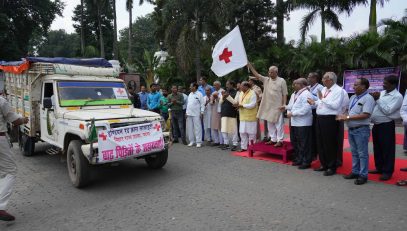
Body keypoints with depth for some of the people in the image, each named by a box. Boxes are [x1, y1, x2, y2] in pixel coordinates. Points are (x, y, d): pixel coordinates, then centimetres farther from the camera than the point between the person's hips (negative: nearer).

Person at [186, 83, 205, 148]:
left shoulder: (199, 94, -5)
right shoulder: (190, 94, 16)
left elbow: (202, 104, -7)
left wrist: (201, 112, -12)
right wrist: (186, 112, 14)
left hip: (196, 114, -7)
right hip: (189, 114, 7)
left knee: (197, 128, -4)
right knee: (190, 128, 9)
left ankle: (198, 142, 1)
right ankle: (191, 141, 19)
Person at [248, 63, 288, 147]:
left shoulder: (281, 81, -5)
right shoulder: (266, 80, 8)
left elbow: (285, 94, -6)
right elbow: (257, 75, 2)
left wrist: (284, 105, -13)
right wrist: (250, 66, -7)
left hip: (277, 107, -6)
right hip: (268, 106, 6)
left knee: (279, 124, -1)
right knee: (270, 124, 12)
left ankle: (280, 140, 5)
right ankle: (273, 139, 22)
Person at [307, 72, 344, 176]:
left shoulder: (338, 90, -9)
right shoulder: (323, 89, 16)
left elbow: (335, 105, -20)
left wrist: (322, 99, -18)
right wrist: (314, 102, 3)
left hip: (330, 119, -8)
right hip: (320, 118, 8)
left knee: (330, 144, 0)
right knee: (320, 143, 13)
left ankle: (331, 167, 13)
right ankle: (324, 164, 27)